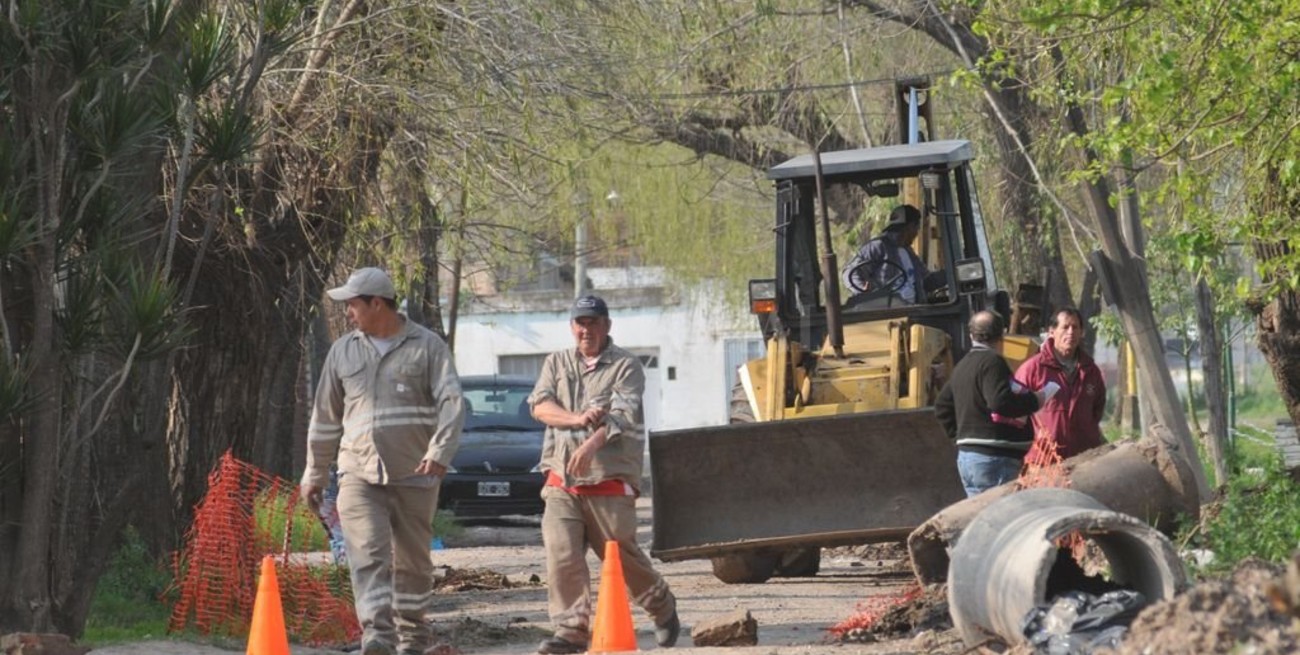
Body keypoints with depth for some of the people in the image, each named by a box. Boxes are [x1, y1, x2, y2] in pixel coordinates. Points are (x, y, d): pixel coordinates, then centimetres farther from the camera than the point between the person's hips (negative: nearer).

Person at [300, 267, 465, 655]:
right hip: (359, 474, 2)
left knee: (413, 561, 7)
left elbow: (451, 402, -8)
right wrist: (314, 474, 20)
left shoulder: (427, 346, 2)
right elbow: (325, 417, 19)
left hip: (414, 476, -1)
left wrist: (440, 452, -24)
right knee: (368, 555, -16)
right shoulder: (344, 352, 13)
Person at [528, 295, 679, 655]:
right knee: (561, 556, -10)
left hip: (610, 479, -3)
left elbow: (623, 416, -13)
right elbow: (540, 406, 3)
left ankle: (662, 608, 28)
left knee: (621, 554, 4)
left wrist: (592, 443, -30)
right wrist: (578, 419, -15)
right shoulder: (557, 363, 16)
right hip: (561, 480, 3)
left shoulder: (626, 366, 2)